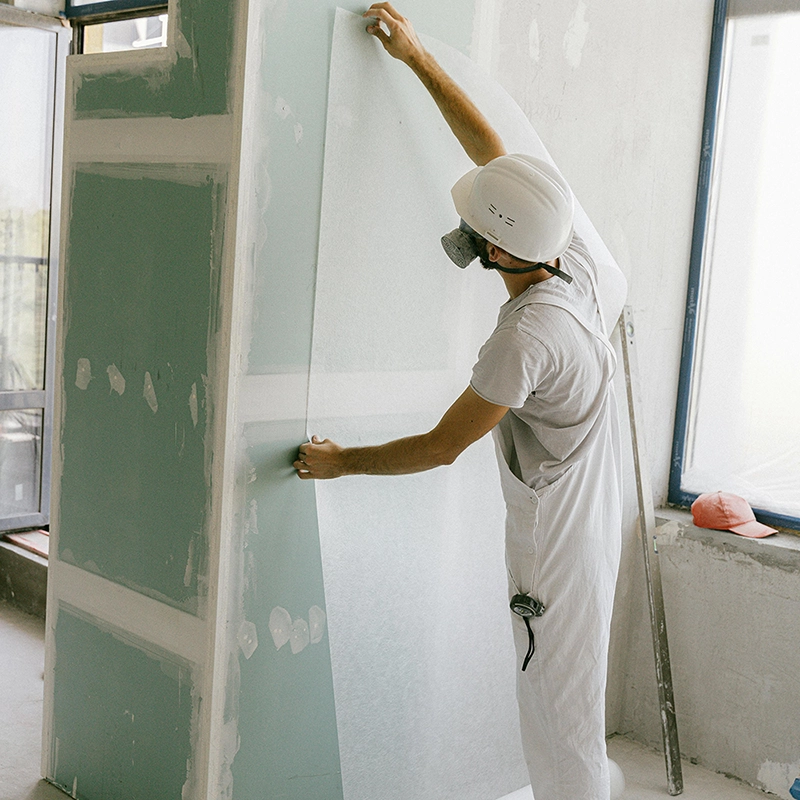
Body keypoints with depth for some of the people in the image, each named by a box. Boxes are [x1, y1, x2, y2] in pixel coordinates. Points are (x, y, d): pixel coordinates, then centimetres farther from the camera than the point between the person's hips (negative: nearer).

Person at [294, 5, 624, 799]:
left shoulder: (525, 337, -30)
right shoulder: (575, 262, -6)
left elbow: (441, 446, -18)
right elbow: (491, 149, 4)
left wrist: (339, 461, -5)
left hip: (556, 543, -9)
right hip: (588, 519, 9)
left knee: (562, 721, 5)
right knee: (554, 707, 21)